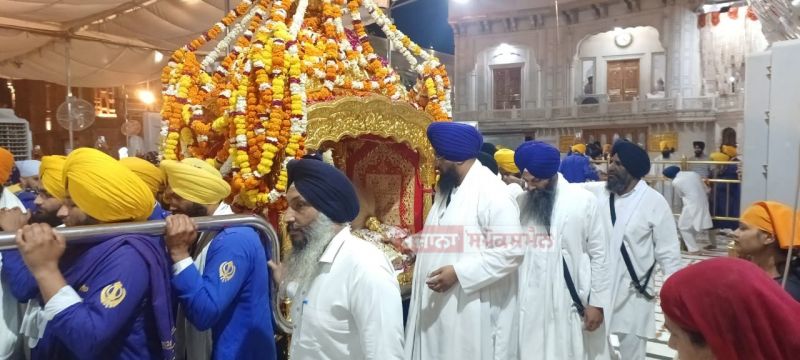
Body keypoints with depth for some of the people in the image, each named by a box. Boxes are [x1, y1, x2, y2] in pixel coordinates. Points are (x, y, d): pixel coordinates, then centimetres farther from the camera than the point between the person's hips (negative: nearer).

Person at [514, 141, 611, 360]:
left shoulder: (584, 200, -5)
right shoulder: (521, 202, 3)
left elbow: (599, 254, -2)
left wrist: (597, 302, -2)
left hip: (573, 303, -2)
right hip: (530, 305, 2)